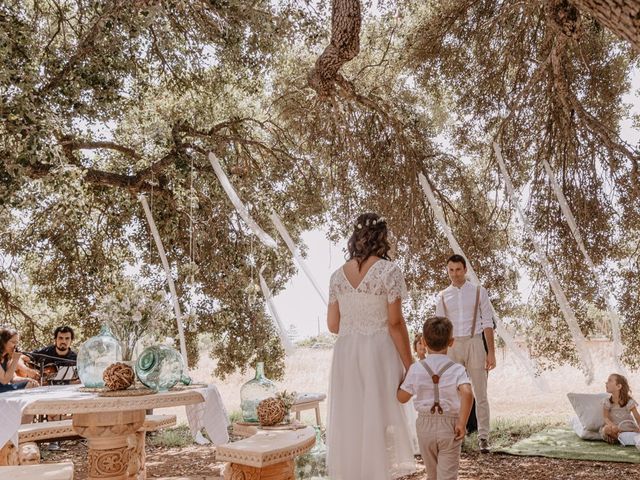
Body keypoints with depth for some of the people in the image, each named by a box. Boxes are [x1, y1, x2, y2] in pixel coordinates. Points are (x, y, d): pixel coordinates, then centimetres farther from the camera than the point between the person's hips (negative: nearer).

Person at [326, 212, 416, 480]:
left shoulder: (338, 275, 5)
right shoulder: (388, 271, -7)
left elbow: (332, 325, 7)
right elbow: (395, 323, -11)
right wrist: (409, 365, -4)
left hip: (346, 353, 4)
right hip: (379, 352, -4)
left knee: (349, 420, 12)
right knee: (378, 418, 4)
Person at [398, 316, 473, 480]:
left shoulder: (416, 369, -6)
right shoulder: (457, 369, -9)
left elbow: (402, 398, 1)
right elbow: (467, 393, -25)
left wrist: (404, 374, 15)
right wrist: (462, 422, -18)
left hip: (425, 425, 2)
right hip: (449, 426, -2)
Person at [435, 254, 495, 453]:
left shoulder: (479, 292, 2)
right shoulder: (442, 296, 7)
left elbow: (487, 323, 0)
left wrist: (491, 352, -7)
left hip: (474, 343, -2)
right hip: (451, 346, 2)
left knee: (480, 393, 2)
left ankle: (483, 437, 10)